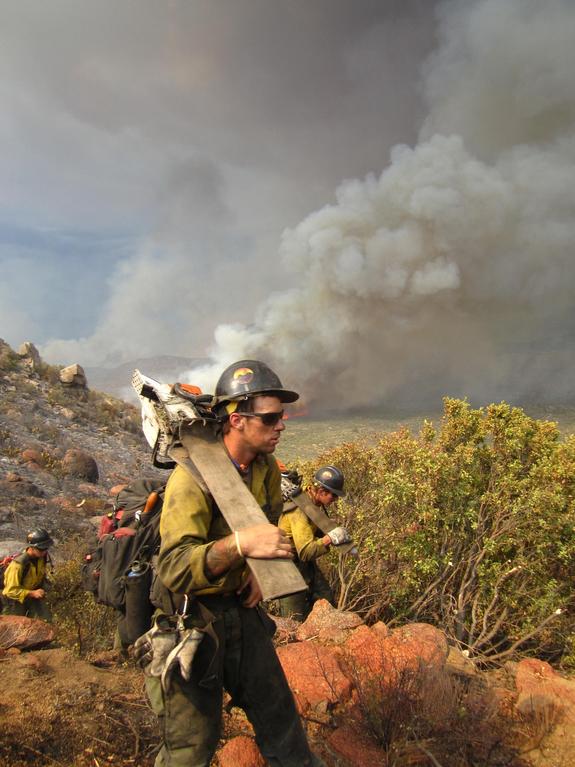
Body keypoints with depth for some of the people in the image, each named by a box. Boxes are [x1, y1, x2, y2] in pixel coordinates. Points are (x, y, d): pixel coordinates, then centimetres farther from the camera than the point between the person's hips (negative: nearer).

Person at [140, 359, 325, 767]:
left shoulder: (266, 468, -2)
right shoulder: (192, 478, -26)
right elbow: (174, 569, -34)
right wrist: (239, 544, -50)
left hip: (242, 608, 6)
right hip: (193, 616, -6)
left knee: (279, 715, 17)